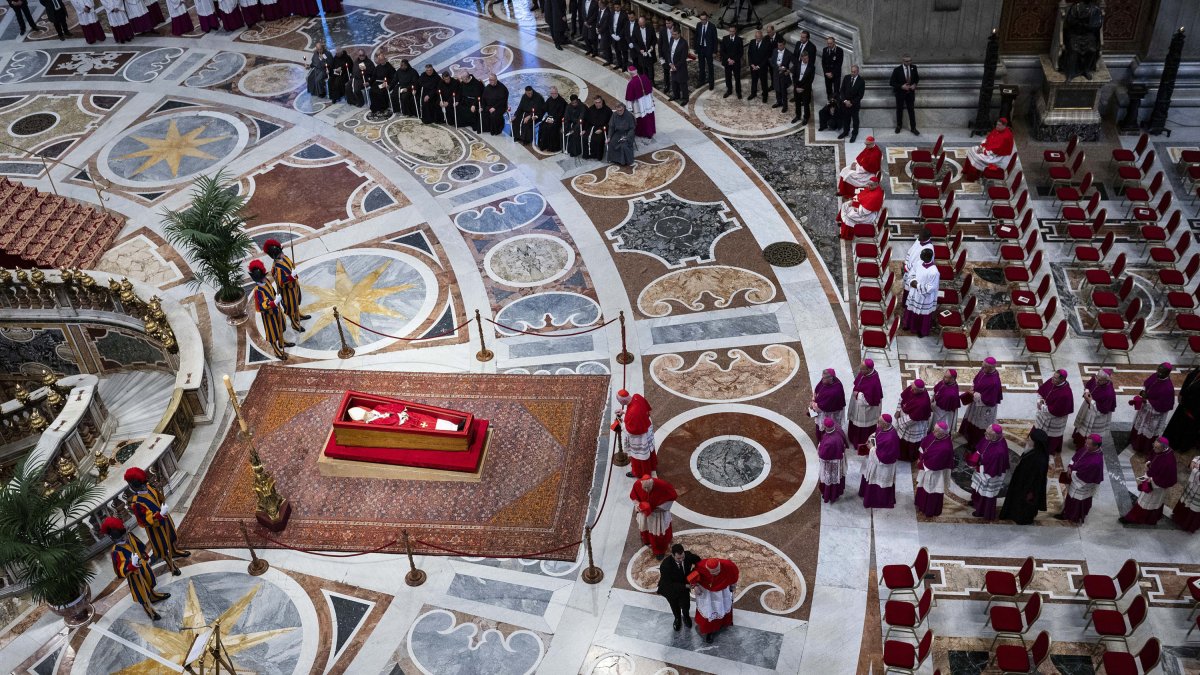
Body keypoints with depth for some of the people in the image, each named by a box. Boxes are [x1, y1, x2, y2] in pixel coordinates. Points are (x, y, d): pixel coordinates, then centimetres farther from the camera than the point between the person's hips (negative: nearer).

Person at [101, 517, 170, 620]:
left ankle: (154, 596, 64)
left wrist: (146, 556, 17)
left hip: (143, 565, 7)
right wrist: (132, 565, -62)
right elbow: (122, 570, -45)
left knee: (150, 582, 33)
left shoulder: (129, 536, -17)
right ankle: (150, 612, 39)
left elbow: (140, 546, 6)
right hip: (134, 574, -7)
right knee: (142, 594, 14)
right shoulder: (116, 551, -38)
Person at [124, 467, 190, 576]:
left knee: (173, 536, 33)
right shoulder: (136, 503, -38)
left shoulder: (147, 487, -17)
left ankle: (175, 551, 63)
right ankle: (171, 564, 44)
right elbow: (146, 521, -34)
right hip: (155, 526, -7)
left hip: (164, 518, 7)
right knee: (164, 547, 17)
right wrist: (160, 514, -43)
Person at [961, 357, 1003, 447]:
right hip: (976, 403, 9)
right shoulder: (984, 371, -12)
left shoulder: (994, 382, -36)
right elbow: (976, 380, 8)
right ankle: (971, 442, 51)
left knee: (979, 427, 13)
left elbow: (987, 399, -30)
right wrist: (972, 387, -10)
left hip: (984, 408, -9)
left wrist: (974, 394, -24)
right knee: (970, 422, 27)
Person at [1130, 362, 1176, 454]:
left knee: (1149, 431, 17)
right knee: (1140, 425, 29)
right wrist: (1143, 392, -15)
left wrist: (1146, 401, -26)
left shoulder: (1168, 388, -36)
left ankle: (1143, 448, 41)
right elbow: (1145, 384, 5)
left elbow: (1161, 406, -29)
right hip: (1146, 407, 7)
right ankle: (1136, 440, 54)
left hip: (1156, 413, -7)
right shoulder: (1155, 376, -15)